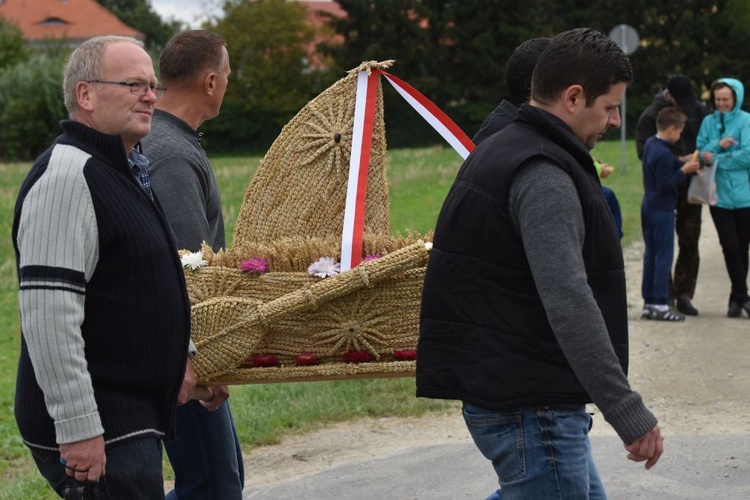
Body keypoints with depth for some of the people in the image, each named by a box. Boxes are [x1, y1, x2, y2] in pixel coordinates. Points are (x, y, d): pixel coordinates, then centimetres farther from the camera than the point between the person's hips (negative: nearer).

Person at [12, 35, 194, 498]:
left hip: (137, 419, 10)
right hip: (96, 434, -10)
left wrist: (179, 353, 22)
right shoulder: (66, 177, -17)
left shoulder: (128, 172, 17)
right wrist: (77, 427, -26)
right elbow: (48, 313, -24)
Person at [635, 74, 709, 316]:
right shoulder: (651, 117, -7)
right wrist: (678, 161, -22)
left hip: (690, 187, 4)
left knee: (690, 243, 5)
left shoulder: (699, 111, 6)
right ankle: (666, 293, 7)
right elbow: (645, 152, -13)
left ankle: (684, 295, 13)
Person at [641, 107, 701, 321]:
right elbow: (665, 184, -23)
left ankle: (649, 303, 15)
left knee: (650, 255, 11)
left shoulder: (650, 143, 7)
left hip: (648, 207, 9)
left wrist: (683, 164, 3)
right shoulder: (663, 154, -21)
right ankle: (660, 305, -3)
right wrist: (684, 171, -16)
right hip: (662, 211, -9)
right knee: (664, 257, -4)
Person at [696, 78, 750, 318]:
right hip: (720, 196, 2)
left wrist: (717, 159, -10)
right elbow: (701, 153, 5)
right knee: (730, 246, -6)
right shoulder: (709, 122, 9)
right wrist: (717, 145, -13)